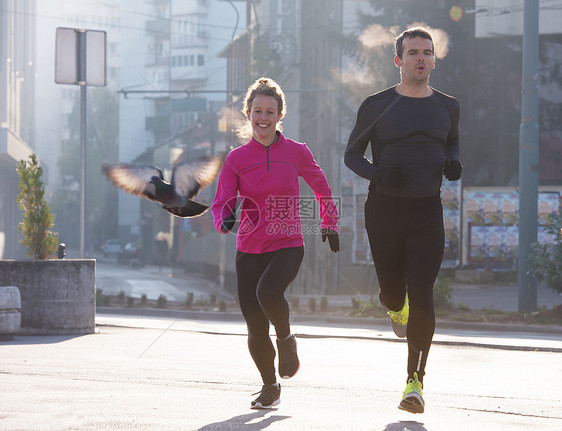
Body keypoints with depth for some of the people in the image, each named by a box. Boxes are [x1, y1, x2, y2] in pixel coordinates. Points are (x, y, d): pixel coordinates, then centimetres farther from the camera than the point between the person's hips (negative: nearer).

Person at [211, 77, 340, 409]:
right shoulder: (237, 159, 0)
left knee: (268, 292, -32)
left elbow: (321, 188, 17)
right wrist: (225, 219, -26)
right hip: (249, 250, 2)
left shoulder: (297, 152, 0)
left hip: (288, 245, -2)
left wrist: (329, 225, 22)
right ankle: (270, 386, 25)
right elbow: (221, 203, -4)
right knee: (256, 328, 0)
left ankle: (287, 339, 0)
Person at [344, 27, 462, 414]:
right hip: (385, 209, -1)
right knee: (392, 289, 6)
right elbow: (352, 154, 7)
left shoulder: (447, 107, 7)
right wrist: (377, 174, -14)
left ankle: (416, 380, -4)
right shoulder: (377, 106, -1)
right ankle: (396, 308, 47)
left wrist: (453, 164, 2)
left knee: (421, 295, -9)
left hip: (428, 211, 1)